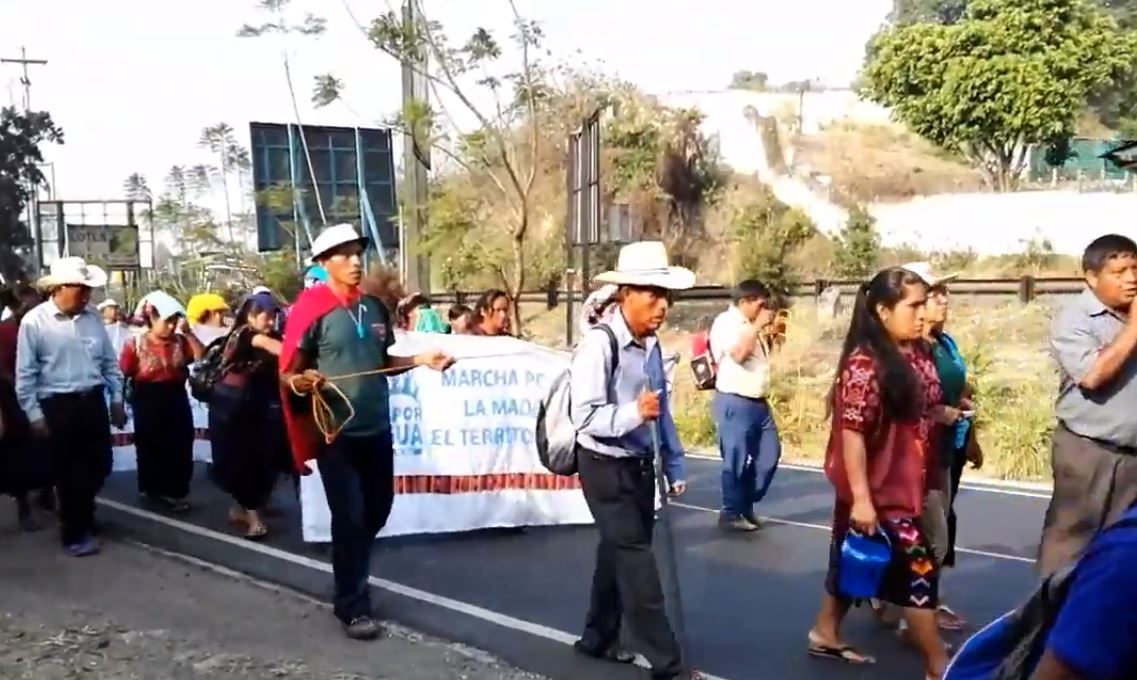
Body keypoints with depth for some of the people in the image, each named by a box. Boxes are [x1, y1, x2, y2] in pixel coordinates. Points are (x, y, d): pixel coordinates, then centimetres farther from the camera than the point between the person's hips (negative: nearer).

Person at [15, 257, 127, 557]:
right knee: (69, 472, 6)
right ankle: (75, 533, 23)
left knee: (99, 466, 13)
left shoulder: (93, 317, 4)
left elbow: (109, 362, 11)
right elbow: (26, 374, -7)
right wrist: (34, 414, -8)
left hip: (94, 401, 5)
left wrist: (117, 399, 10)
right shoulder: (35, 321, -9)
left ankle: (81, 515, 40)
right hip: (58, 406, -5)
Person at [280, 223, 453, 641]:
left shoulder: (374, 307, 7)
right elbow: (288, 374, -10)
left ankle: (350, 572, 42)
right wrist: (304, 382, -32)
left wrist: (421, 360, 2)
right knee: (349, 517, 1)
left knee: (377, 509, 17)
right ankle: (352, 606, 17)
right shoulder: (312, 309, -11)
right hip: (336, 431, -6)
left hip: (376, 428, 6)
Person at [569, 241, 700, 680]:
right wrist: (634, 412, -37)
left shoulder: (652, 345, 3)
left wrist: (674, 465, 13)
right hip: (606, 467, -8)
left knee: (618, 554, 18)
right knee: (636, 561, -1)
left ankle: (598, 638, 37)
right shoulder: (599, 344, -21)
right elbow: (585, 416, -23)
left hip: (641, 464, 8)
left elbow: (662, 410, 11)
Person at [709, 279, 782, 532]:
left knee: (770, 453, 13)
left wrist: (772, 334, 15)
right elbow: (739, 353, -26)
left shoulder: (750, 325, 18)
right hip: (735, 403, -10)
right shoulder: (726, 322, -11)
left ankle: (746, 505, 26)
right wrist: (758, 326, -18)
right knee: (737, 460, -1)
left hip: (758, 402, 10)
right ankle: (731, 513, 12)